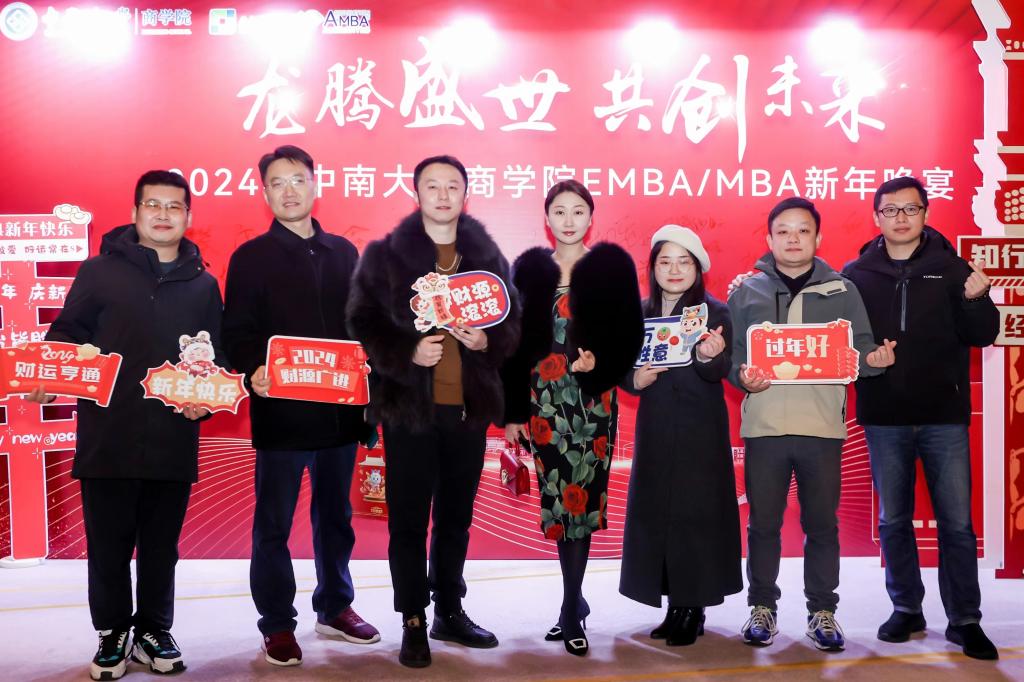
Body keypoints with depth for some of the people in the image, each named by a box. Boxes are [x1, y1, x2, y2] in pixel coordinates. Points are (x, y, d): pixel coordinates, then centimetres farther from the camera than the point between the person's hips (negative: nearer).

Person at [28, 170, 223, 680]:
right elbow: (67, 334, 3)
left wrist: (205, 400, -6)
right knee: (109, 544, 7)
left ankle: (153, 631, 27)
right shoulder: (100, 270, 3)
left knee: (161, 544, 11)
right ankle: (112, 634, 24)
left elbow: (216, 359, 10)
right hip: (107, 437, -2)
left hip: (173, 441, 2)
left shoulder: (203, 284, 10)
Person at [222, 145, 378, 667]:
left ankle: (335, 608, 30)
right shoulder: (252, 257, 1)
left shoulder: (343, 252, 12)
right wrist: (254, 370, -23)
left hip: (340, 410, 4)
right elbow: (237, 330, -5)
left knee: (335, 516, 15)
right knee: (274, 522, 5)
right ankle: (277, 624, 18)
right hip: (279, 411, -3)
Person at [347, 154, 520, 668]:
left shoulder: (488, 256, 7)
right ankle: (413, 623, 16)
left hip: (469, 406, 3)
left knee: (456, 516, 14)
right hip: (409, 405, -3)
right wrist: (407, 353, -19)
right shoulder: (385, 254, -1)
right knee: (409, 518, 3)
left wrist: (487, 340, -12)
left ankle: (450, 611, 29)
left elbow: (513, 321, 9)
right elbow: (363, 324, -4)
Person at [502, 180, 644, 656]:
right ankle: (575, 601, 21)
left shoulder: (612, 265, 4)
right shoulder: (529, 269, 9)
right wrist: (512, 410, 4)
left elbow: (629, 334, 1)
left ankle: (570, 614, 6)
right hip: (543, 399, 2)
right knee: (558, 496, 3)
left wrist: (598, 360, -18)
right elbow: (514, 342, 7)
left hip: (592, 399, -2)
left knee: (581, 495, -5)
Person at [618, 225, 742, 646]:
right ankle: (674, 607, 19)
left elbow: (720, 371, -17)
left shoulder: (714, 312, -4)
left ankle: (694, 609, 9)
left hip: (701, 431, -4)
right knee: (655, 513, 6)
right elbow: (623, 372, 8)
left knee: (697, 513, -3)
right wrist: (639, 378, -13)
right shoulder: (640, 314, 7)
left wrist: (707, 356, -38)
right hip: (655, 429, 4)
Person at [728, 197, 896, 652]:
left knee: (822, 523, 6)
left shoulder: (842, 291, 10)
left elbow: (860, 349, 8)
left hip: (823, 426, 0)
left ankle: (822, 611, 20)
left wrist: (876, 359, -14)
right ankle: (762, 606, 21)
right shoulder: (747, 292, 9)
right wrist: (742, 375, -12)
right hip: (763, 425, 0)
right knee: (763, 523, 6)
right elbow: (730, 354, 8)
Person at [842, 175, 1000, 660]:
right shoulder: (856, 274, 2)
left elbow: (983, 335, 0)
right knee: (893, 520, 11)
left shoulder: (951, 267, 3)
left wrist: (976, 301, -17)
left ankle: (964, 620, 16)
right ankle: (907, 609, 26)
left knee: (957, 522, 3)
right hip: (884, 419, 1)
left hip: (944, 417, 0)